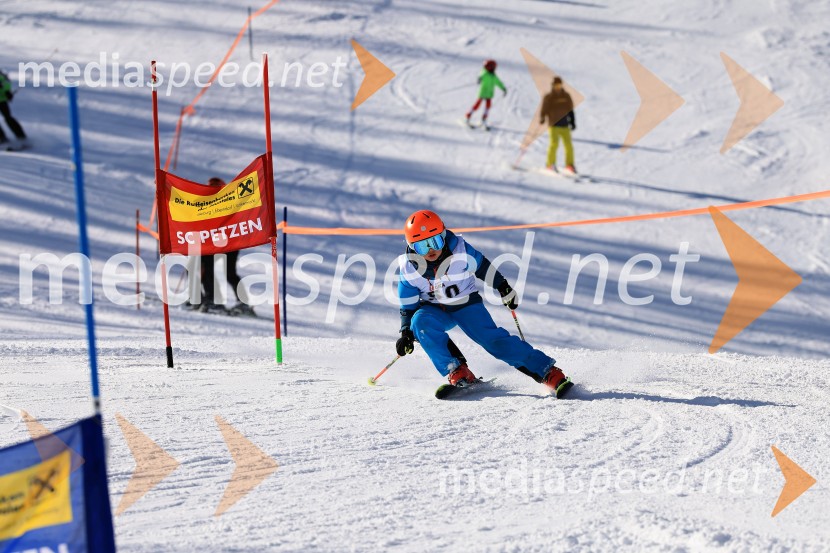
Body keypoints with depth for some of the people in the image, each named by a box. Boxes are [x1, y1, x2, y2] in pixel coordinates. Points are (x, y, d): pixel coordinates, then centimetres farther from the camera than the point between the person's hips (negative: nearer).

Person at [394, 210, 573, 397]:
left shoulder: (460, 250, -19)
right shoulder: (409, 269, -16)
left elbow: (482, 267, 0)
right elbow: (408, 306, -4)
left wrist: (504, 287, 7)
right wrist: (406, 333, -14)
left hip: (467, 306, -2)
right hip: (435, 312, 2)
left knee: (493, 339, -20)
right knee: (420, 321, -31)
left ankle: (549, 373, -21)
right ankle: (455, 371, -25)